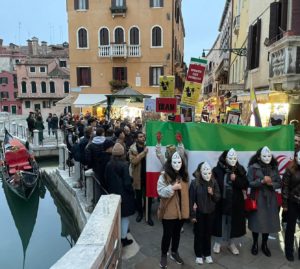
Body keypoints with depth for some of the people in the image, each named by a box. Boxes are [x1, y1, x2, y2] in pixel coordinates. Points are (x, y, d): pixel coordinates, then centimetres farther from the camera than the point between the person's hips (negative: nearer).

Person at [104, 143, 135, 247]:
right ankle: (123, 238, 18)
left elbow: (106, 179, 4)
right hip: (123, 194, -5)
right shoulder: (124, 165, -20)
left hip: (113, 193, 5)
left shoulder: (109, 165, -5)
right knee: (124, 217, 9)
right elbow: (127, 182, -18)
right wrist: (132, 192, -3)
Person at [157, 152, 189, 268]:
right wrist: (172, 187, -30)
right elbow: (160, 191, -17)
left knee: (177, 233, 20)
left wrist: (188, 207, 13)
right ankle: (164, 255, 28)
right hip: (169, 211, -5)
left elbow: (186, 192, 14)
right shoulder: (164, 175, -13)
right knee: (167, 234, 7)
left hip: (181, 210, 5)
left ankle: (174, 252, 40)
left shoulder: (184, 175, 5)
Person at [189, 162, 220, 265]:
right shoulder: (194, 183, -15)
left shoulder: (214, 182, -5)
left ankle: (207, 254, 33)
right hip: (199, 213, -3)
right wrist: (192, 215, -10)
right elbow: (191, 200, -11)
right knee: (198, 234, 10)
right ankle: (198, 255, 27)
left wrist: (212, 193, -20)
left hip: (210, 213, 3)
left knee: (208, 234, 16)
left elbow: (218, 197, 2)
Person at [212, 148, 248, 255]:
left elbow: (245, 184, -2)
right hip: (221, 201, -2)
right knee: (220, 222, 9)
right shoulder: (217, 170, -9)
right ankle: (218, 243, 28)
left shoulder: (240, 170, 1)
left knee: (233, 222, 12)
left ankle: (232, 244, 31)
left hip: (236, 202, 2)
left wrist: (235, 179, -16)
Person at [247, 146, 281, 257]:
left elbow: (279, 183, 6)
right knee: (257, 221, 3)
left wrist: (271, 184, -14)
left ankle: (264, 245, 26)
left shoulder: (274, 168, 4)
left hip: (270, 199, 3)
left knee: (269, 221, 6)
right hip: (257, 198, -3)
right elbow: (249, 183, -11)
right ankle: (255, 244, 24)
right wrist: (262, 181, -23)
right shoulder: (253, 167, -8)